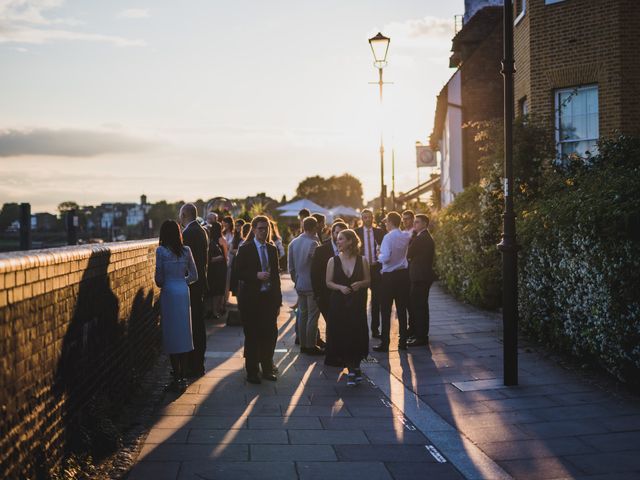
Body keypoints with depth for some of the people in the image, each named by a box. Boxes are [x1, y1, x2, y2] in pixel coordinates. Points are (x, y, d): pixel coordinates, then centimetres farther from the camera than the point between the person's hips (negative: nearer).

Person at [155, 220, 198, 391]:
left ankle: (177, 379, 1)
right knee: (183, 334, 11)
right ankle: (183, 377, 16)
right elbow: (194, 275, 6)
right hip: (184, 292, 4)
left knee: (171, 334, 1)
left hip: (169, 293, -4)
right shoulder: (186, 250, 3)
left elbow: (159, 276, -7)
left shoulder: (161, 251, -8)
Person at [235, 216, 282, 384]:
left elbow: (276, 275, 13)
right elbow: (238, 273, -8)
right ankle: (252, 371, 14)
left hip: (269, 298, 4)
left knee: (270, 334, 5)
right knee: (252, 336, 3)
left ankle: (267, 369, 20)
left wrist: (278, 301, 11)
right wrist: (256, 275, -23)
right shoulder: (245, 249, -4)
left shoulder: (272, 249, 11)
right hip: (251, 299, -4)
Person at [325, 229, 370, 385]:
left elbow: (368, 281, 6)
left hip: (357, 304, 0)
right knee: (341, 337, -2)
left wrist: (360, 284, -15)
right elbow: (328, 282, 2)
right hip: (338, 304, 0)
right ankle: (352, 370, 14)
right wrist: (340, 287, -16)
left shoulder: (362, 260, 1)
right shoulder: (333, 261, 1)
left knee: (357, 336, -2)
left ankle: (355, 367, 21)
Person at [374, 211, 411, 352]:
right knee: (402, 310, 10)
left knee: (386, 311, 0)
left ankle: (384, 343, 1)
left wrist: (379, 256, -3)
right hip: (403, 275, 6)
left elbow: (385, 258, -22)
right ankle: (403, 342, 13)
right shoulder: (406, 237, 5)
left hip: (389, 276, -6)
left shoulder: (388, 237, -15)